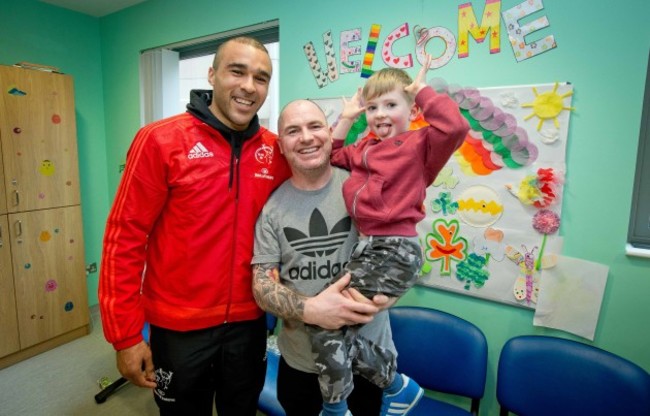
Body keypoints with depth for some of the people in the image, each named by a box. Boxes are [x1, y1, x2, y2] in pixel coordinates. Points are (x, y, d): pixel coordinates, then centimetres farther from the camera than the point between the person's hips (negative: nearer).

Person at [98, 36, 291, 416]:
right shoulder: (161, 140, -13)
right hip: (179, 327, -3)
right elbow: (125, 239, -11)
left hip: (249, 322, 3)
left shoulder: (275, 149, -3)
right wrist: (126, 334, -10)